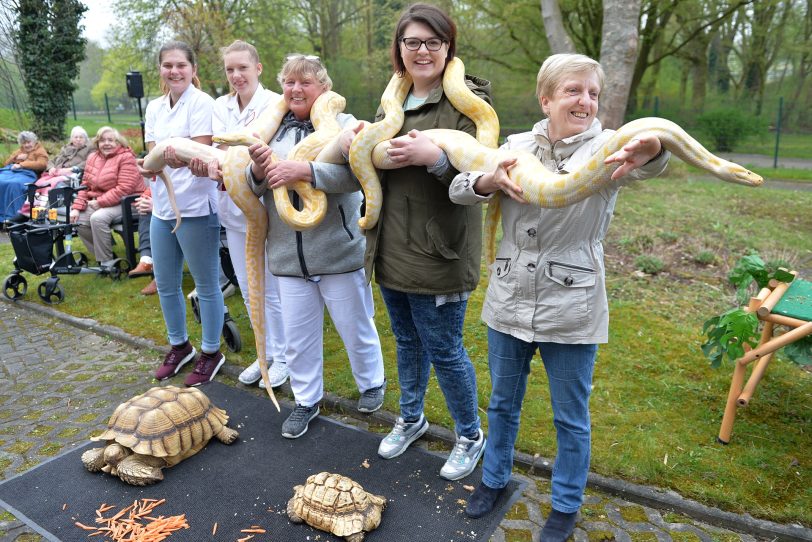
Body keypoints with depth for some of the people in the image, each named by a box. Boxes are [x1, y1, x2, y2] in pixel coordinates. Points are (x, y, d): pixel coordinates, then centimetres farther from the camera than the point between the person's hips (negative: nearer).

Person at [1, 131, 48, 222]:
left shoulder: (40, 151, 18)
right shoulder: (19, 151, 37)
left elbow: (41, 164, -4)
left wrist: (21, 165, -10)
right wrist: (16, 158, 9)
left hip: (27, 173, -5)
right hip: (10, 171, 5)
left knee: (14, 184, -39)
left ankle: (12, 216, -43)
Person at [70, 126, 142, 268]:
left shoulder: (126, 157, -12)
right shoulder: (93, 158, 11)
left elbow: (124, 188, -20)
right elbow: (85, 185, 11)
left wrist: (100, 202, -20)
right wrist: (77, 207, -2)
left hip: (124, 203, -8)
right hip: (98, 203, 8)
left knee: (98, 218, -30)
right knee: (78, 220, -10)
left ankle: (107, 261, -15)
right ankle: (101, 255, 8)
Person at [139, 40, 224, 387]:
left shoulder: (202, 102, -9)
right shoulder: (154, 107, 11)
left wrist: (179, 157, -40)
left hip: (195, 206, -7)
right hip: (162, 206, 7)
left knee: (206, 285, 5)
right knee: (165, 284, 16)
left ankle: (211, 353, 21)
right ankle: (179, 346, 36)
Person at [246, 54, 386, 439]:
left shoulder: (343, 124, -6)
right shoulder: (273, 131, 9)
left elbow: (357, 174, -22)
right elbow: (253, 188, 8)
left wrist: (304, 170, -30)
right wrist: (259, 169, -14)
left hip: (339, 252, -4)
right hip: (288, 256, 4)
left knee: (355, 327, 13)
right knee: (297, 335, 13)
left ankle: (372, 383, 38)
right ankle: (306, 400, 34)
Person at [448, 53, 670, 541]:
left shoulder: (606, 148, -7)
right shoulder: (518, 147, 1)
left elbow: (651, 161, -29)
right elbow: (459, 190, -3)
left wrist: (650, 149, -53)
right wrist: (492, 180, -25)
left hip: (572, 311, -2)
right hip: (509, 303, 3)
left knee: (571, 418, 14)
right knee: (503, 403, 21)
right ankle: (494, 478, 46)